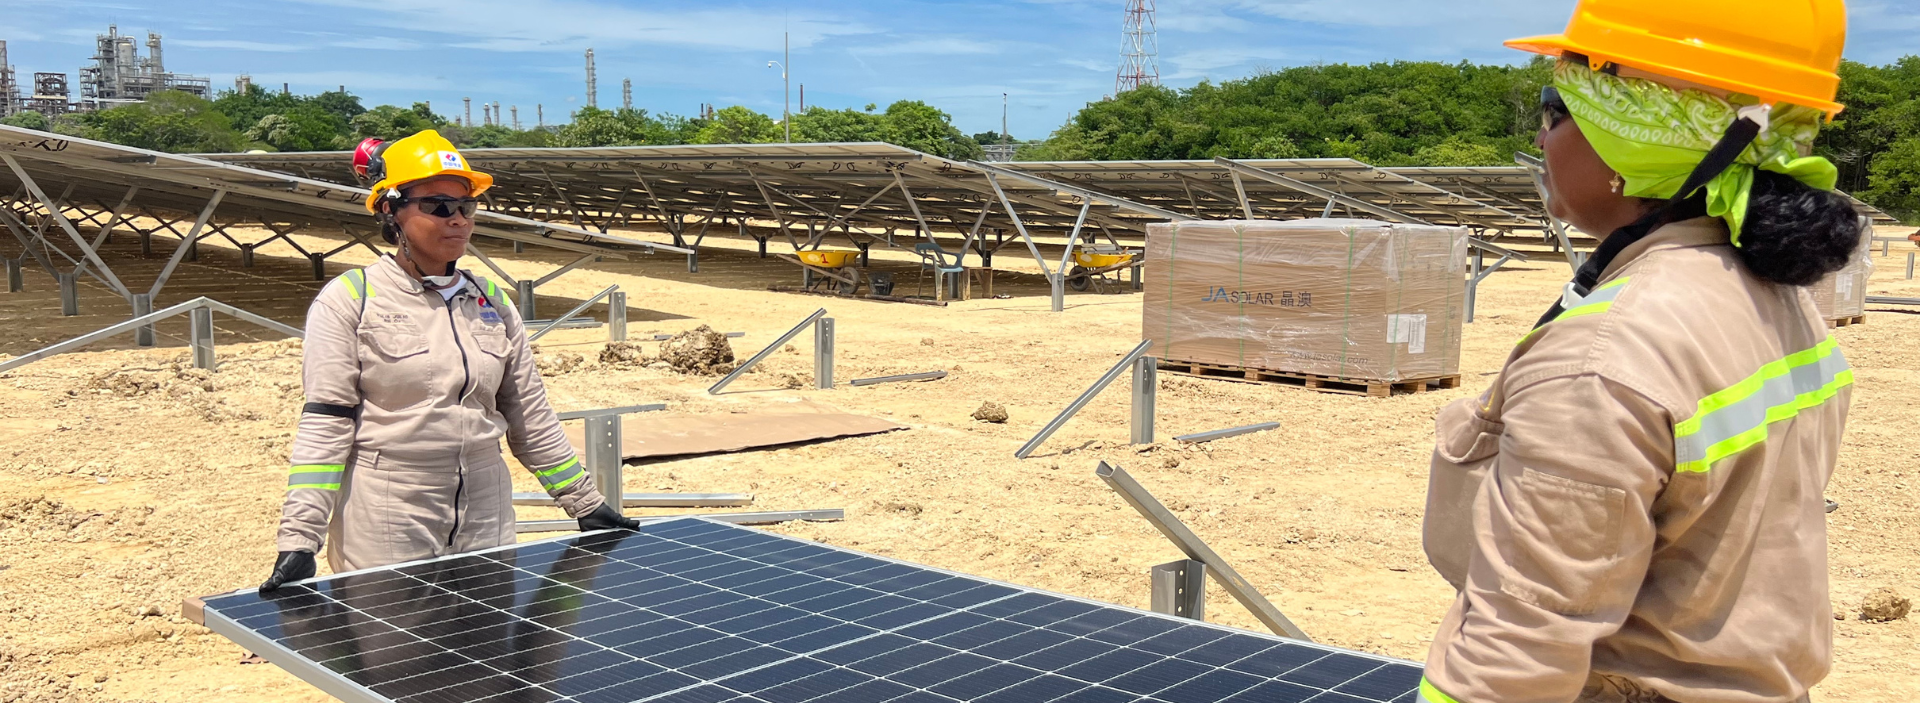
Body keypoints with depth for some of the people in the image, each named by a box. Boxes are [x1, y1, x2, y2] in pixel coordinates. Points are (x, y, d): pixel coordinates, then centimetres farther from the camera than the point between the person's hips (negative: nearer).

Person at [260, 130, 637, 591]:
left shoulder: (492, 303, 9)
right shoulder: (348, 301, -4)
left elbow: (531, 417, 14)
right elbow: (323, 426, -8)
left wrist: (586, 504, 13)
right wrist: (300, 540, -16)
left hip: (485, 528, 4)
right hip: (383, 538, -4)